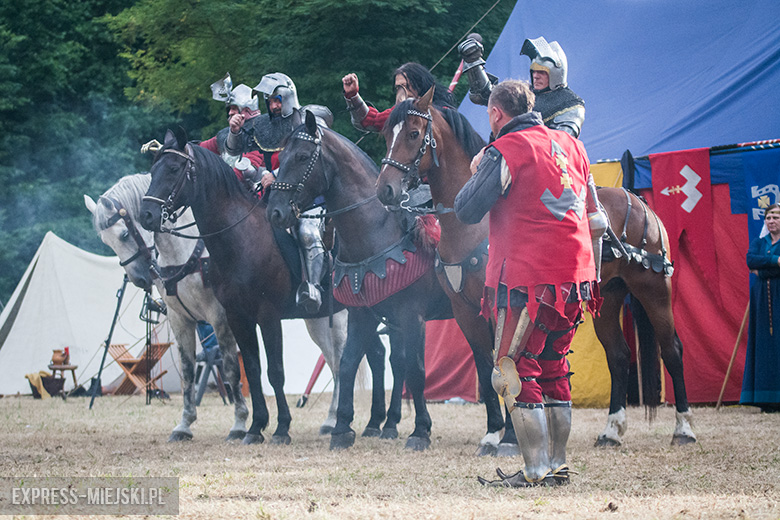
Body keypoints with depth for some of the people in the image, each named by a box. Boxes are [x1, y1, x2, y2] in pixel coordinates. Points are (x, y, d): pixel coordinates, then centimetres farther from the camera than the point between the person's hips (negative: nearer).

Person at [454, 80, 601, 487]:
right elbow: (588, 208, 21)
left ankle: (536, 471, -6)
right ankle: (558, 464, 19)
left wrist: (476, 173, 7)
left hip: (526, 278, -7)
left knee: (514, 371, -1)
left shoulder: (505, 151, -10)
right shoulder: (571, 145, 13)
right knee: (553, 370, 17)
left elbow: (467, 210, -9)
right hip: (576, 277, 8)